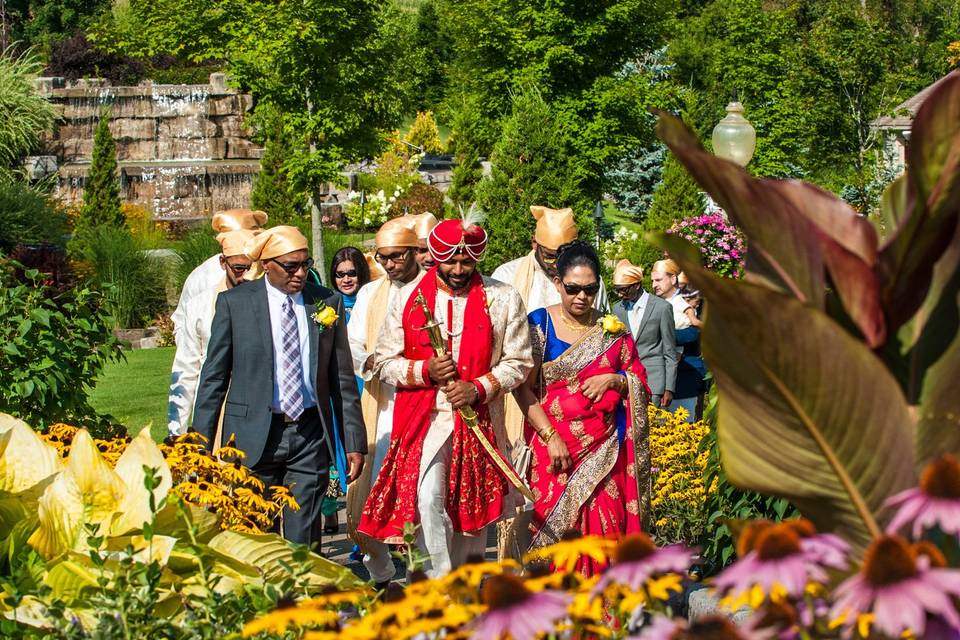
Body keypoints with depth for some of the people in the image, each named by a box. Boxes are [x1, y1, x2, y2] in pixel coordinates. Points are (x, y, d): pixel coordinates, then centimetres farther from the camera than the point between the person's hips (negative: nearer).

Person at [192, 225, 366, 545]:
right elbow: (213, 377, 3)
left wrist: (354, 442, 6)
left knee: (304, 540, 1)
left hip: (310, 436, 1)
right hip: (254, 437, -1)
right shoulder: (234, 302, 0)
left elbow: (342, 378, 9)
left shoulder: (328, 302, 6)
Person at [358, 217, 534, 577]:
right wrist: (424, 371, -14)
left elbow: (518, 362, 2)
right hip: (424, 417, -1)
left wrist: (478, 387, -14)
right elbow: (383, 362, 4)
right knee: (429, 501, -16)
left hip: (479, 418, 1)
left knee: (472, 504, 10)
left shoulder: (502, 299, 1)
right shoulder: (409, 297, 3)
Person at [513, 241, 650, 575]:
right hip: (554, 444, -2)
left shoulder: (613, 330, 9)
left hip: (605, 447, 2)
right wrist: (550, 437, -13)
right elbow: (523, 388, -4)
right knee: (557, 525, -4)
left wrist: (612, 380, -7)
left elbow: (640, 381, 15)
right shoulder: (539, 324, 1)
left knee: (604, 525, -4)